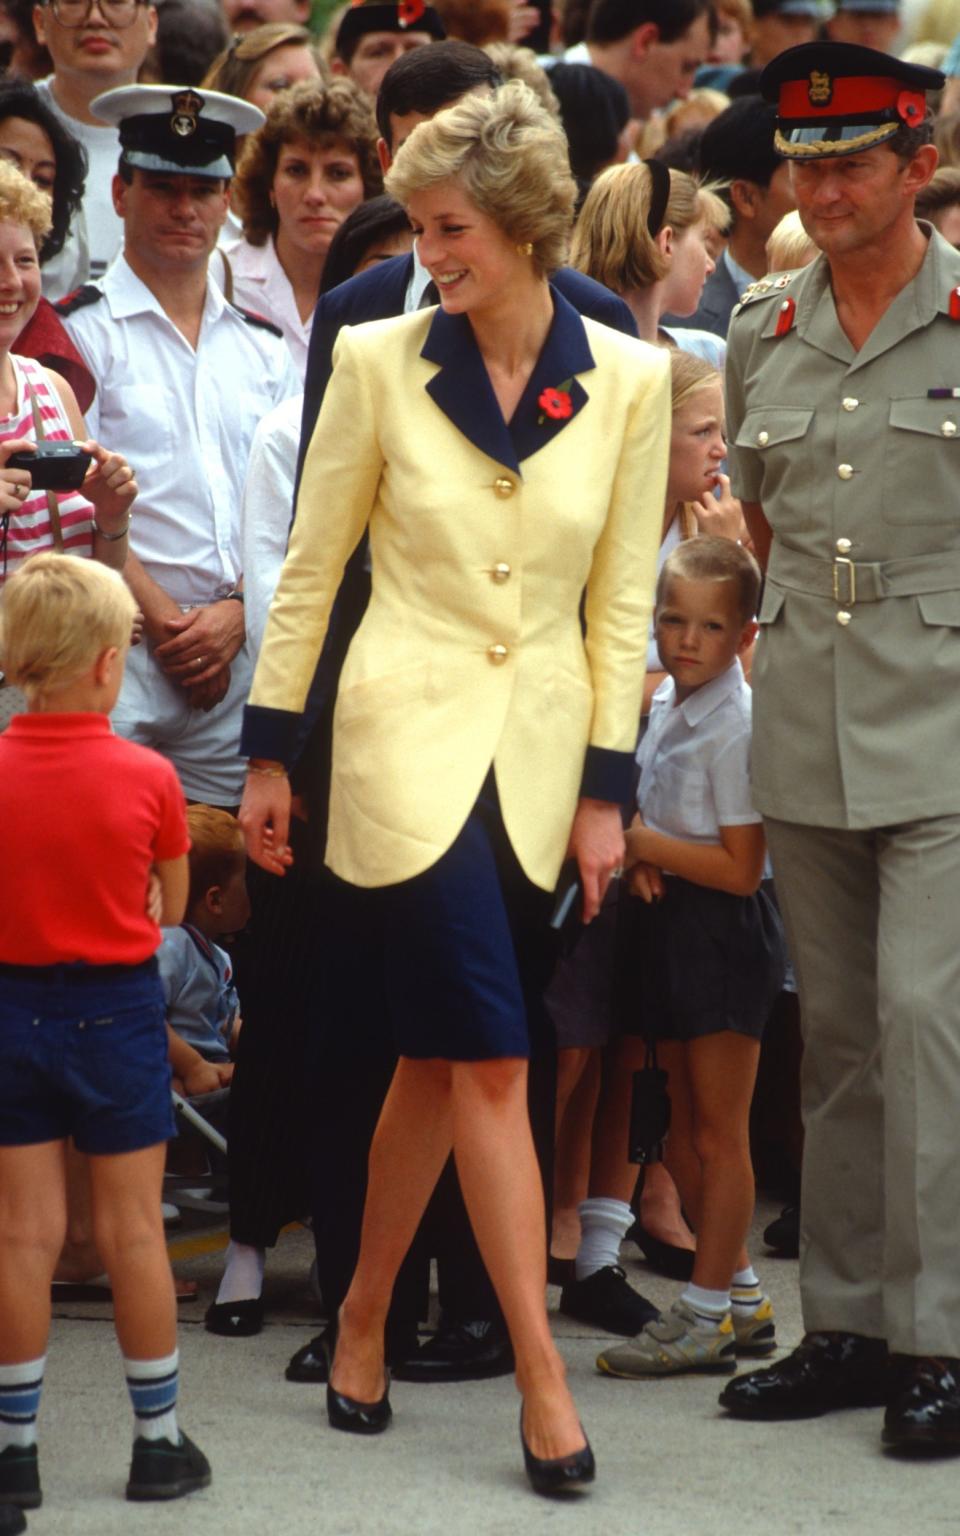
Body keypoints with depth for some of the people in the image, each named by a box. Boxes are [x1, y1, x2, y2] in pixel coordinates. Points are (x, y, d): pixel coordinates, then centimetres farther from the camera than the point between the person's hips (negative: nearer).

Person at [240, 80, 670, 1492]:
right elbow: (309, 567, 2)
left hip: (541, 744, 3)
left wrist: (605, 791, 2)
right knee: (492, 1061, -10)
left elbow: (622, 602, 4)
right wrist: (269, 752, 3)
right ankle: (542, 1375, -8)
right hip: (411, 733, -3)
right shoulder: (379, 361, -5)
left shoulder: (628, 382, -1)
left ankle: (364, 1316, 27)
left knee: (440, 1059, 10)